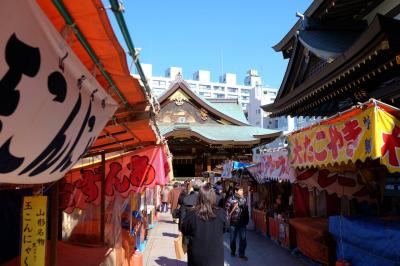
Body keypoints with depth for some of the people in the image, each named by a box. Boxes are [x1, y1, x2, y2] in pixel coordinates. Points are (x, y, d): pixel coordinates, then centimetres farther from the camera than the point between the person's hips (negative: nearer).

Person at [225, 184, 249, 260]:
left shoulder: (244, 199, 2)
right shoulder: (230, 199, -11)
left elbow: (246, 210, 10)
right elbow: (227, 210, -10)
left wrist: (247, 219, 9)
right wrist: (228, 219, -13)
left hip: (242, 222, 3)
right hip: (233, 222, -3)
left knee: (243, 238, 2)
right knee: (233, 238, 13)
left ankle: (241, 254, 16)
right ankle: (233, 252, 33)